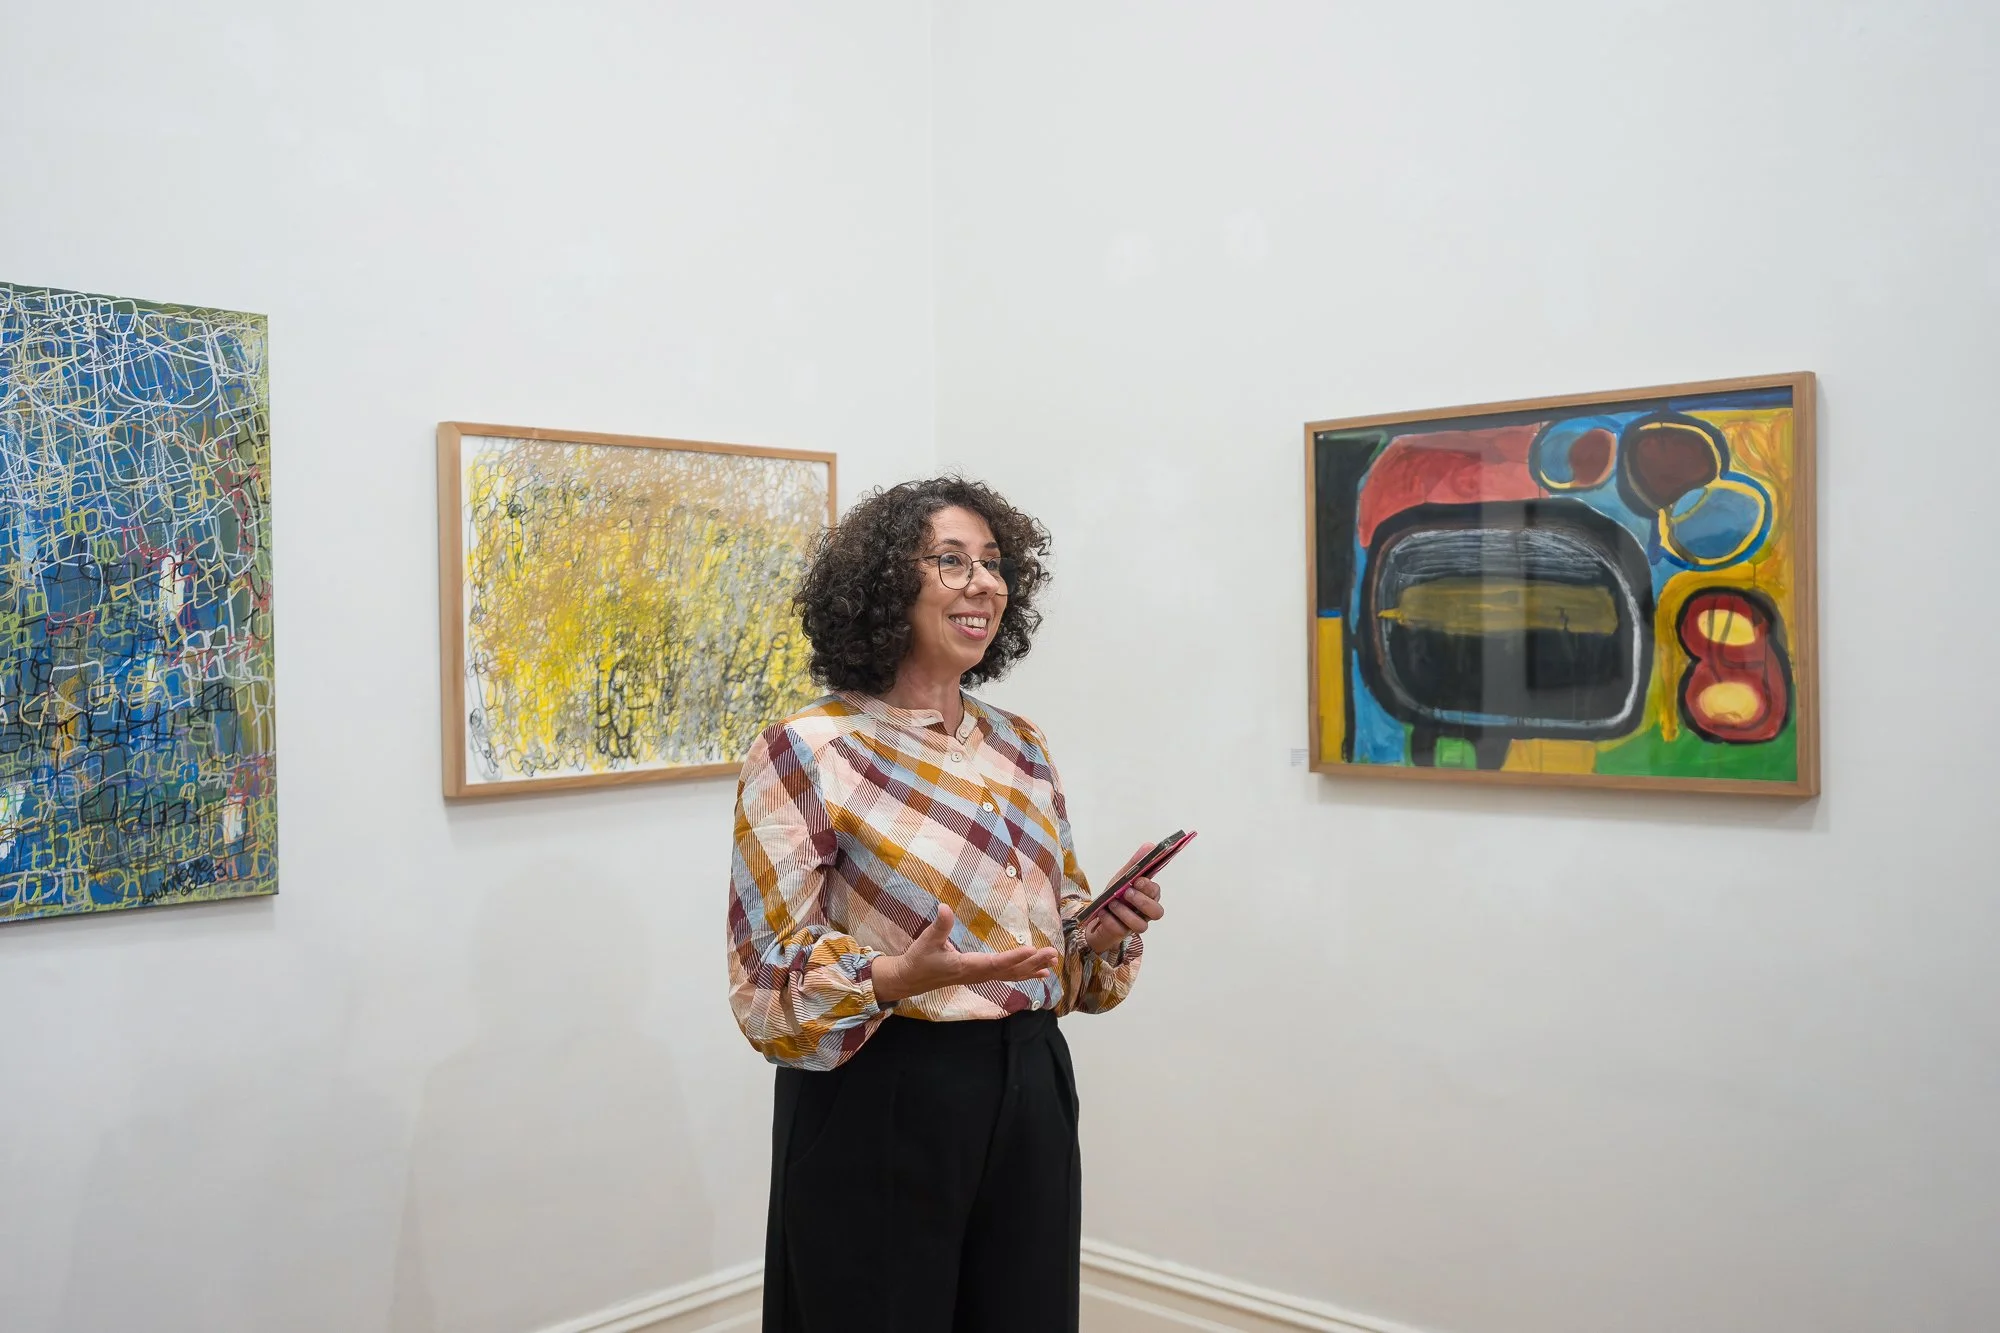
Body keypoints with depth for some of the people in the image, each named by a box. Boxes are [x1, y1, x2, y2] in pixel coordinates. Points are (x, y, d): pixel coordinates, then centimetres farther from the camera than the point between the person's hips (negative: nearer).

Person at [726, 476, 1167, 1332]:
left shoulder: (1020, 746, 8)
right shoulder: (804, 755, -10)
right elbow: (769, 986, -13)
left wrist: (1105, 934, -6)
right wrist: (903, 978, -29)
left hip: (1029, 1094, 6)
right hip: (881, 1107, -5)